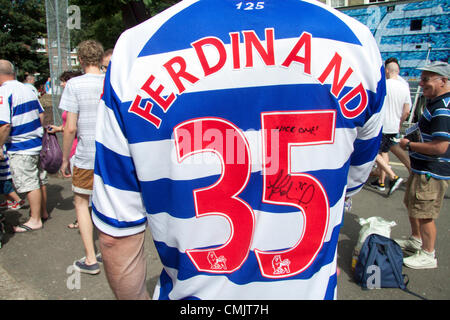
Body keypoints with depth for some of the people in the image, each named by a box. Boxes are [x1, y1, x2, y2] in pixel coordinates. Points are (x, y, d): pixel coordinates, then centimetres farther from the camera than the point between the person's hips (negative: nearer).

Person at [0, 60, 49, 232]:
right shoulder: (27, 89, 8)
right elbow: (41, 115, 13)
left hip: (21, 148, -8)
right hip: (38, 143, 8)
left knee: (30, 184, 1)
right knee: (40, 180, 17)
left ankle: (35, 220, 12)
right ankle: (43, 212, 31)